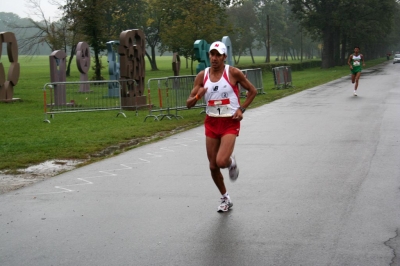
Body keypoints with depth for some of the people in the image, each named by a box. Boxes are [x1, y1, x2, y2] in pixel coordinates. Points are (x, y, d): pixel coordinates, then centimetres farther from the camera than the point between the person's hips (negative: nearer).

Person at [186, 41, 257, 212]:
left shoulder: (233, 73, -9)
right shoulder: (202, 76, 0)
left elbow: (252, 91, 4)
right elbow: (189, 104, 1)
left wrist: (241, 109, -7)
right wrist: (197, 96, -21)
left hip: (230, 123, -4)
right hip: (211, 123, 4)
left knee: (221, 161, -22)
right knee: (213, 166, 8)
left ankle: (231, 162, 17)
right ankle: (225, 199, 29)